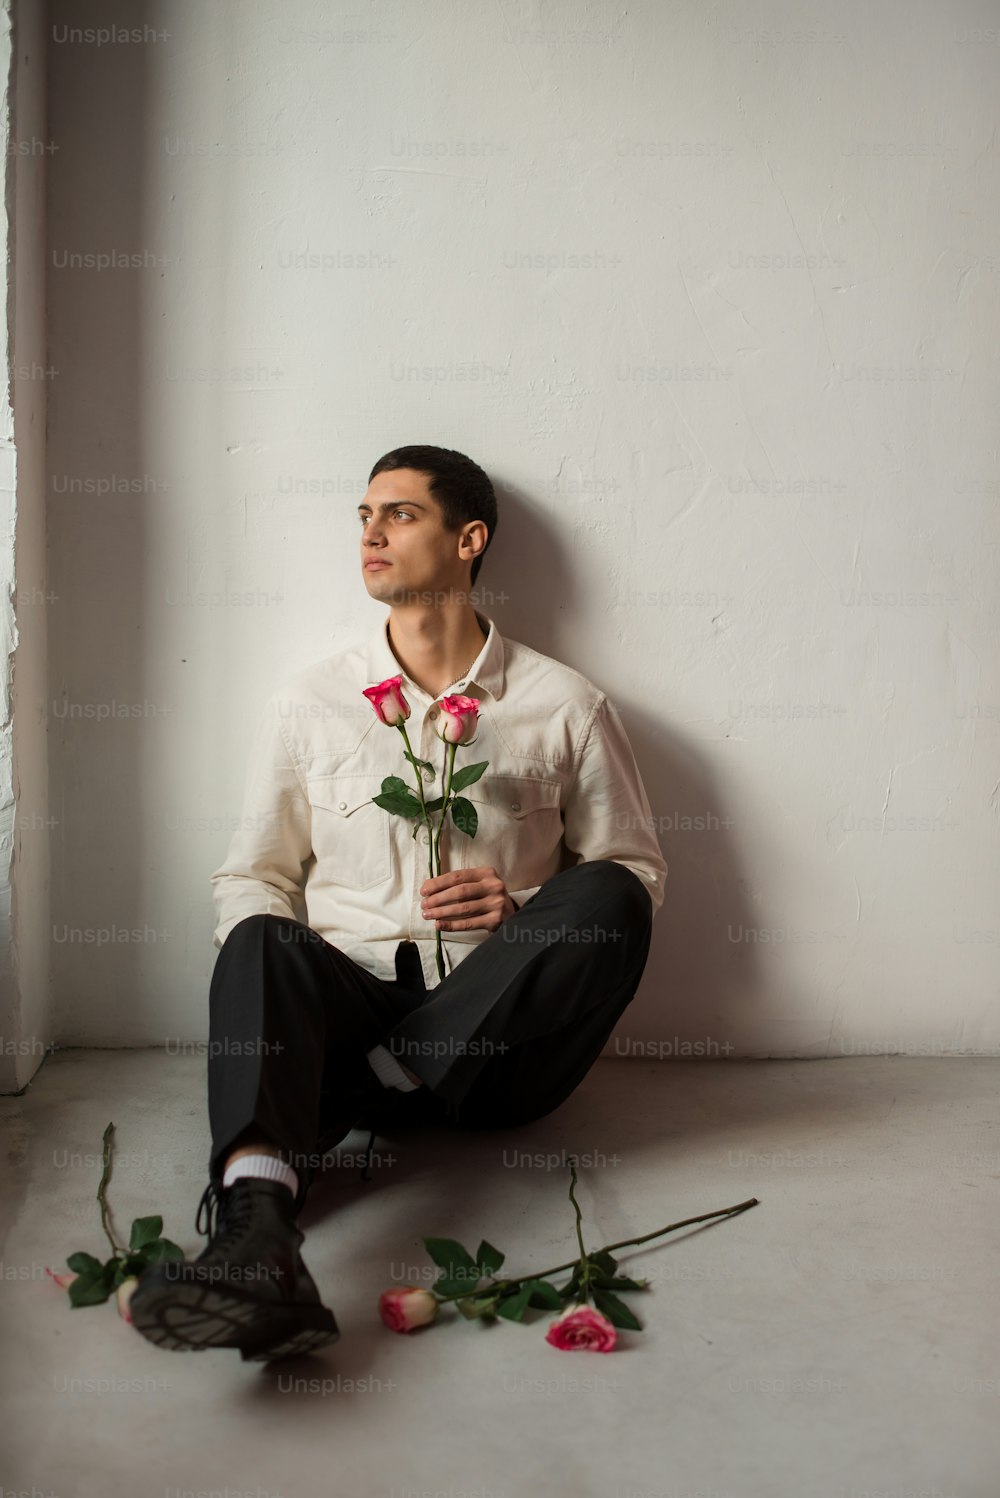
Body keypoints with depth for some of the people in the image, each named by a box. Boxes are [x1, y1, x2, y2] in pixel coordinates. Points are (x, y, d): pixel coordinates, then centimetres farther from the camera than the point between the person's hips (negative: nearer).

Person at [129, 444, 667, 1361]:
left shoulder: (565, 707, 8)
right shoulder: (309, 703, 12)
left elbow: (635, 875, 12)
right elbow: (252, 877, 13)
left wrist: (522, 909, -8)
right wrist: (278, 1001, -9)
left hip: (497, 1038, 0)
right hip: (348, 1003, 1)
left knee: (604, 898, -26)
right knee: (263, 944, -31)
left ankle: (363, 1087, -26)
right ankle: (256, 1232, -55)